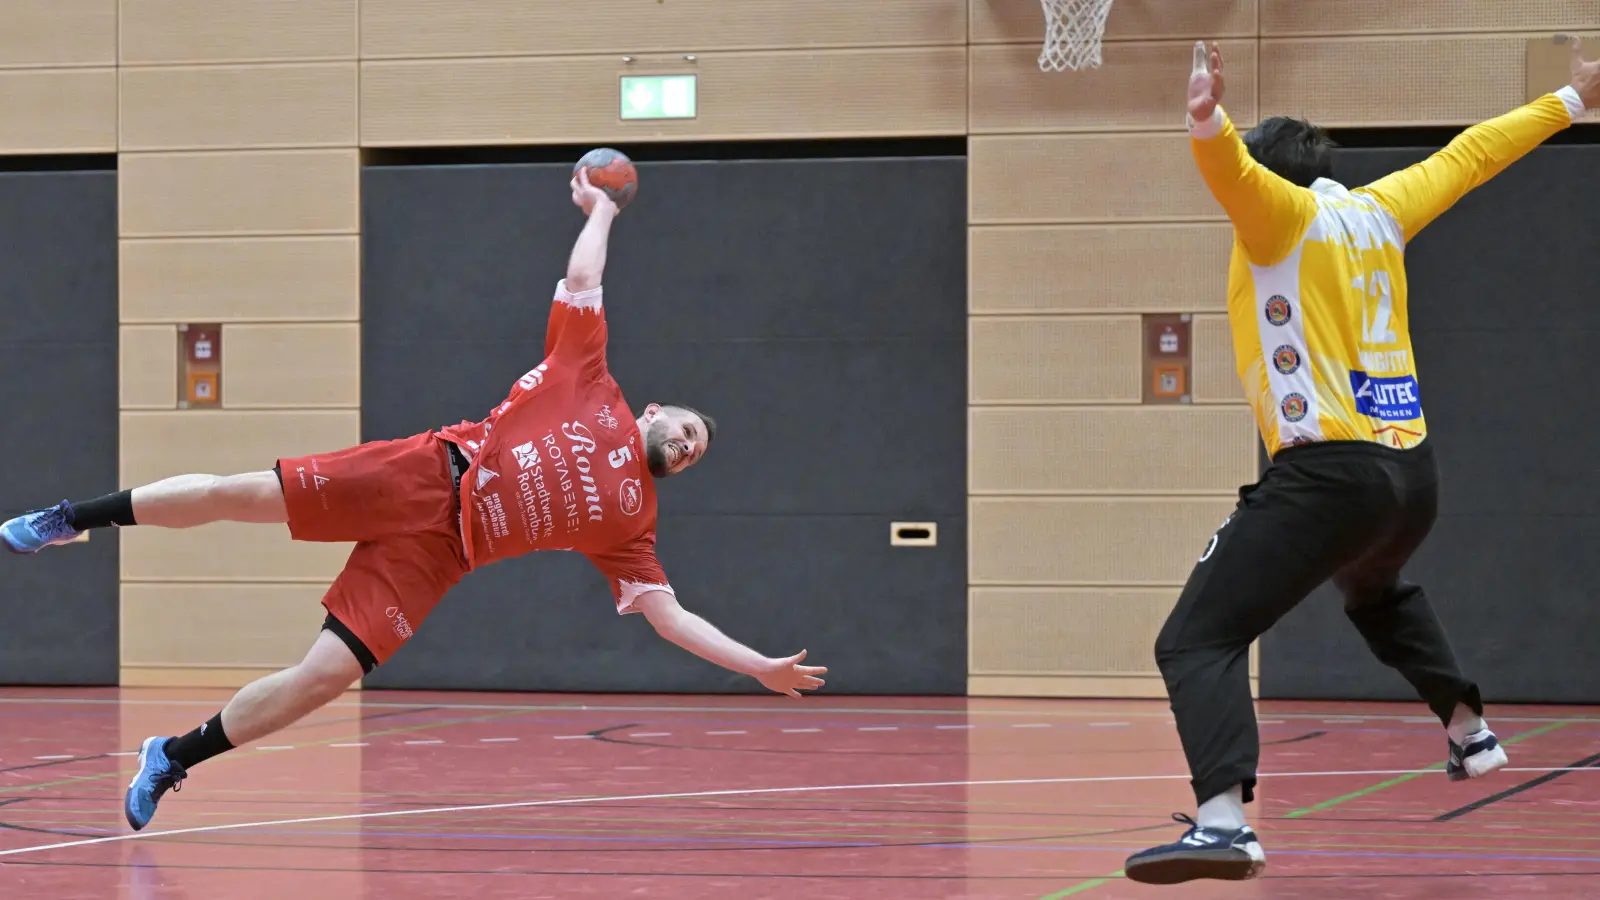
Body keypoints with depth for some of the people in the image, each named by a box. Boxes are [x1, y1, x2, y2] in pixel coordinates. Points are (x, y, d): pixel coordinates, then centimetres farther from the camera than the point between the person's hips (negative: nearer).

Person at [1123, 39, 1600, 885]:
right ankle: (1469, 732, 49)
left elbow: (1233, 172, -24)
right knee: (1377, 592, 41)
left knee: (1198, 640, -14)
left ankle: (1223, 820, -35)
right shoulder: (1380, 210, 16)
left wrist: (1207, 123, -45)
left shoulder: (1282, 214, -1)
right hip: (1413, 473, 7)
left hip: (1327, 475, -7)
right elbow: (1470, 154, 29)